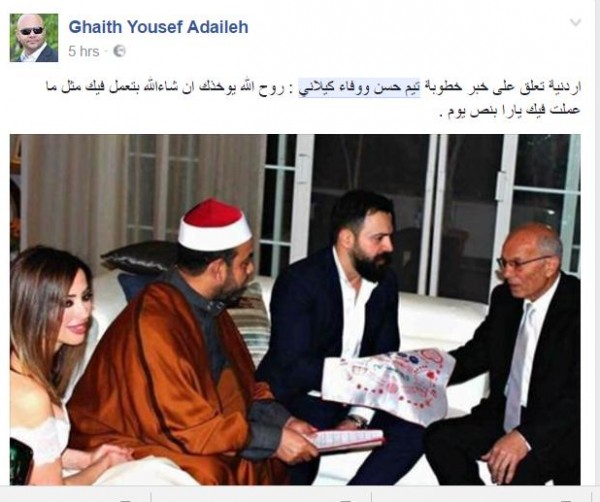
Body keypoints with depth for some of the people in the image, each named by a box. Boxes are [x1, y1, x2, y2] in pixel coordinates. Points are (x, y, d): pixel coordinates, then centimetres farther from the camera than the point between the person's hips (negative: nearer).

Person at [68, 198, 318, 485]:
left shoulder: (210, 307, 2)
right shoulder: (154, 322, -25)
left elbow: (242, 386, 10)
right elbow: (187, 424, -25)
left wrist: (282, 421, -6)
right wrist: (273, 439, -21)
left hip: (182, 434, 8)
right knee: (209, 474, -33)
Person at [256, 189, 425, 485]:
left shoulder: (385, 283, 1)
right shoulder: (300, 281, -19)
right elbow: (293, 367, -25)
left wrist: (358, 417, -14)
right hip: (294, 396, -6)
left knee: (413, 429, -16)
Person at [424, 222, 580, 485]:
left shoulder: (576, 305, -17)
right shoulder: (504, 298, 5)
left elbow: (578, 394, -23)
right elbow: (477, 353, 14)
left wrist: (526, 437, -33)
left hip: (560, 429, -6)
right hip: (505, 417, 7)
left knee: (516, 469, -32)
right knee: (439, 438, -14)